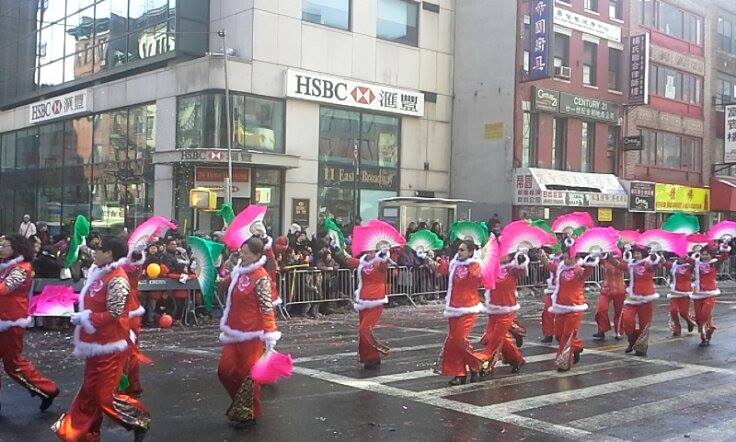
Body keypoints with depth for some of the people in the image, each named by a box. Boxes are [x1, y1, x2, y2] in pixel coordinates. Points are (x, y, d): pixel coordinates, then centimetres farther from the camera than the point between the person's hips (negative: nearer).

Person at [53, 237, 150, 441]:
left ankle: (140, 421, 11)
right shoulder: (101, 275, 9)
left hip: (110, 346, -10)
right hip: (96, 344, 10)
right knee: (89, 392, 17)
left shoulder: (117, 279, -20)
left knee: (105, 396, -3)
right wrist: (80, 316, 4)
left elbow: (113, 315, -23)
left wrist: (85, 318, -16)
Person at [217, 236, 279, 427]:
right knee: (225, 370, 8)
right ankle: (241, 405, 29)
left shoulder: (260, 277, -15)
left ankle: (249, 413, 20)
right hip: (234, 332, 8)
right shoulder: (239, 272, 7)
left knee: (248, 373, 2)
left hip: (251, 334, -8)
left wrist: (270, 334, -22)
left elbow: (267, 308, -19)